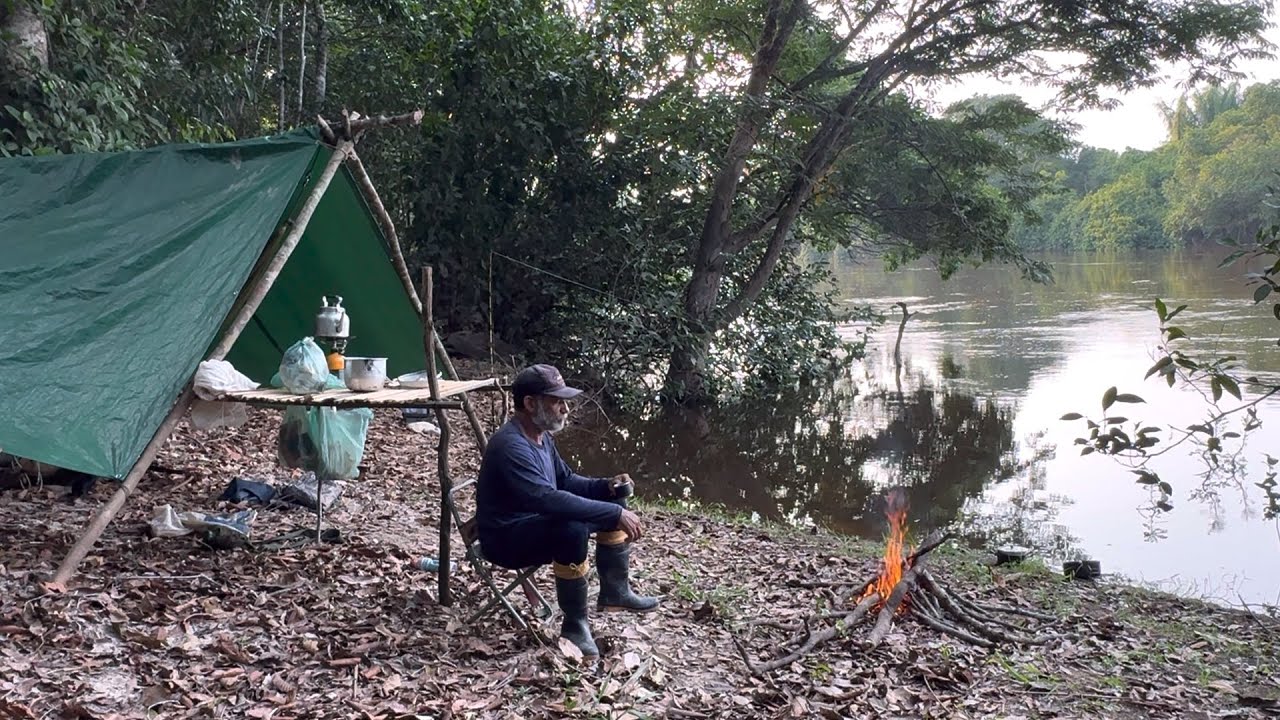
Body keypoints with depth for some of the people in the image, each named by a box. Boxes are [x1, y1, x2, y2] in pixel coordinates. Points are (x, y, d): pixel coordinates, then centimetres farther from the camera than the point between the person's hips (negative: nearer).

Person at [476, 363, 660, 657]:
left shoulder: (540, 436, 2)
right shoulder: (510, 446, -29)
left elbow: (565, 481, 14)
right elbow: (549, 499, -39)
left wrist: (607, 486, -5)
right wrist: (615, 515, -37)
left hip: (538, 521, 10)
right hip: (506, 538, -10)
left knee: (613, 501, 6)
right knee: (572, 529, -36)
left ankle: (614, 590, 14)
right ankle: (574, 625, -20)